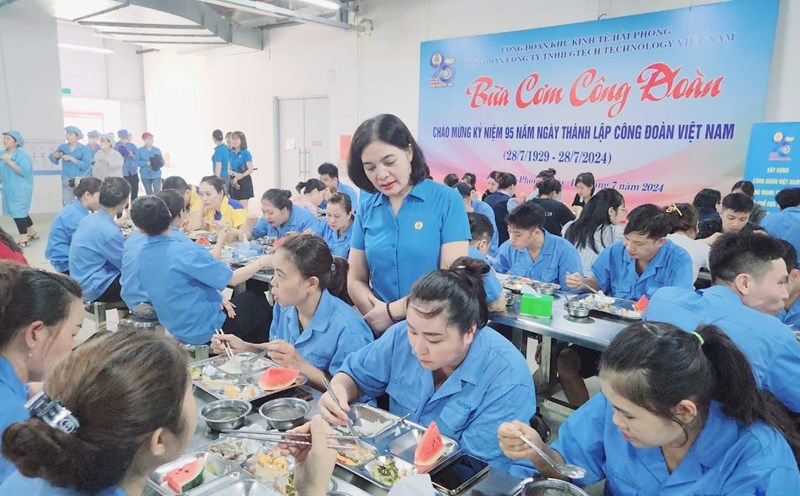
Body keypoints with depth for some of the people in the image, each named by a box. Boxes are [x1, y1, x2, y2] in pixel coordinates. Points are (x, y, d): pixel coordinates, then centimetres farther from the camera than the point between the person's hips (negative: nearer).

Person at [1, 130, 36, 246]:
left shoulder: (22, 154, -12)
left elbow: (24, 171, -22)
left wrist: (9, 161, -24)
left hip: (20, 189, -8)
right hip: (8, 189, 8)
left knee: (18, 212, -9)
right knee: (20, 211, 16)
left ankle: (23, 239, -5)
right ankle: (32, 232, 31)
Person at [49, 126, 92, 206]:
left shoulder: (85, 149, -4)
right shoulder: (62, 147, 7)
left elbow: (86, 166, -15)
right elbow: (54, 161, 17)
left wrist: (71, 158, -16)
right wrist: (54, 156, -5)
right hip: (67, 181, 4)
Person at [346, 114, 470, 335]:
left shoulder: (447, 200, -5)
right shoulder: (366, 209, 5)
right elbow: (356, 281, 7)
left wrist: (391, 312, -9)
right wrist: (378, 317, -9)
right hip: (382, 332, 2)